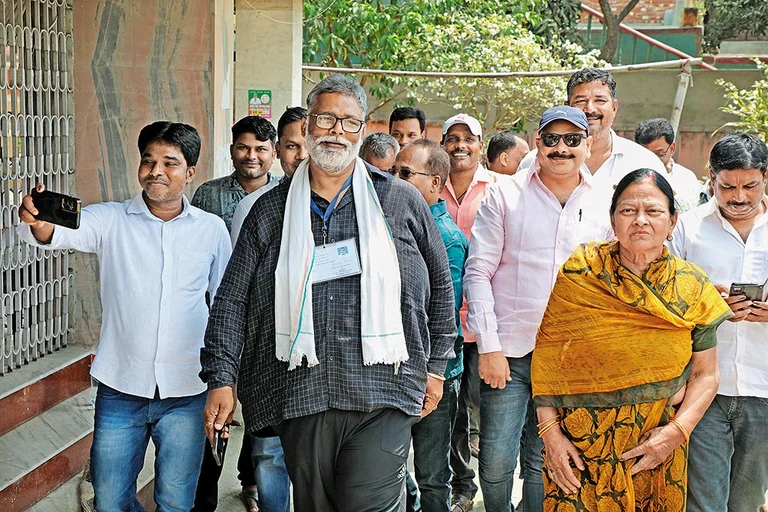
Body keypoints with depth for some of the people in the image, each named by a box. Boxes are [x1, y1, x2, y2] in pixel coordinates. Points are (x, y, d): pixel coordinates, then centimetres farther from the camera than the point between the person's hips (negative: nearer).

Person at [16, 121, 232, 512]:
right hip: (121, 388, 0)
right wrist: (38, 223, -44)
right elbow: (64, 232, -20)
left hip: (186, 393, 0)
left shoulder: (212, 229, 3)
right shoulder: (111, 220, 0)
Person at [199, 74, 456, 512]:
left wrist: (435, 366, 13)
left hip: (382, 395, -2)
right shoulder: (272, 210, 9)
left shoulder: (402, 202, 6)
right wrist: (222, 378, 1)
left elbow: (440, 285, 14)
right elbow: (233, 299, 9)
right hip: (301, 396, 2)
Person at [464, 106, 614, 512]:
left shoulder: (603, 206, 5)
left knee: (545, 462, 11)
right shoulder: (505, 196, -1)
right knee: (496, 460, -1)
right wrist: (488, 346, -9)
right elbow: (478, 273, -3)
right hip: (508, 351, -1)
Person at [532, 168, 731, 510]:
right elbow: (546, 355, -5)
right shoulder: (579, 274, -7)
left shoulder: (693, 288, -2)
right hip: (579, 445, -1)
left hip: (656, 454, 2)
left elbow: (705, 374, 3)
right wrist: (550, 431, -10)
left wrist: (678, 430, -11)